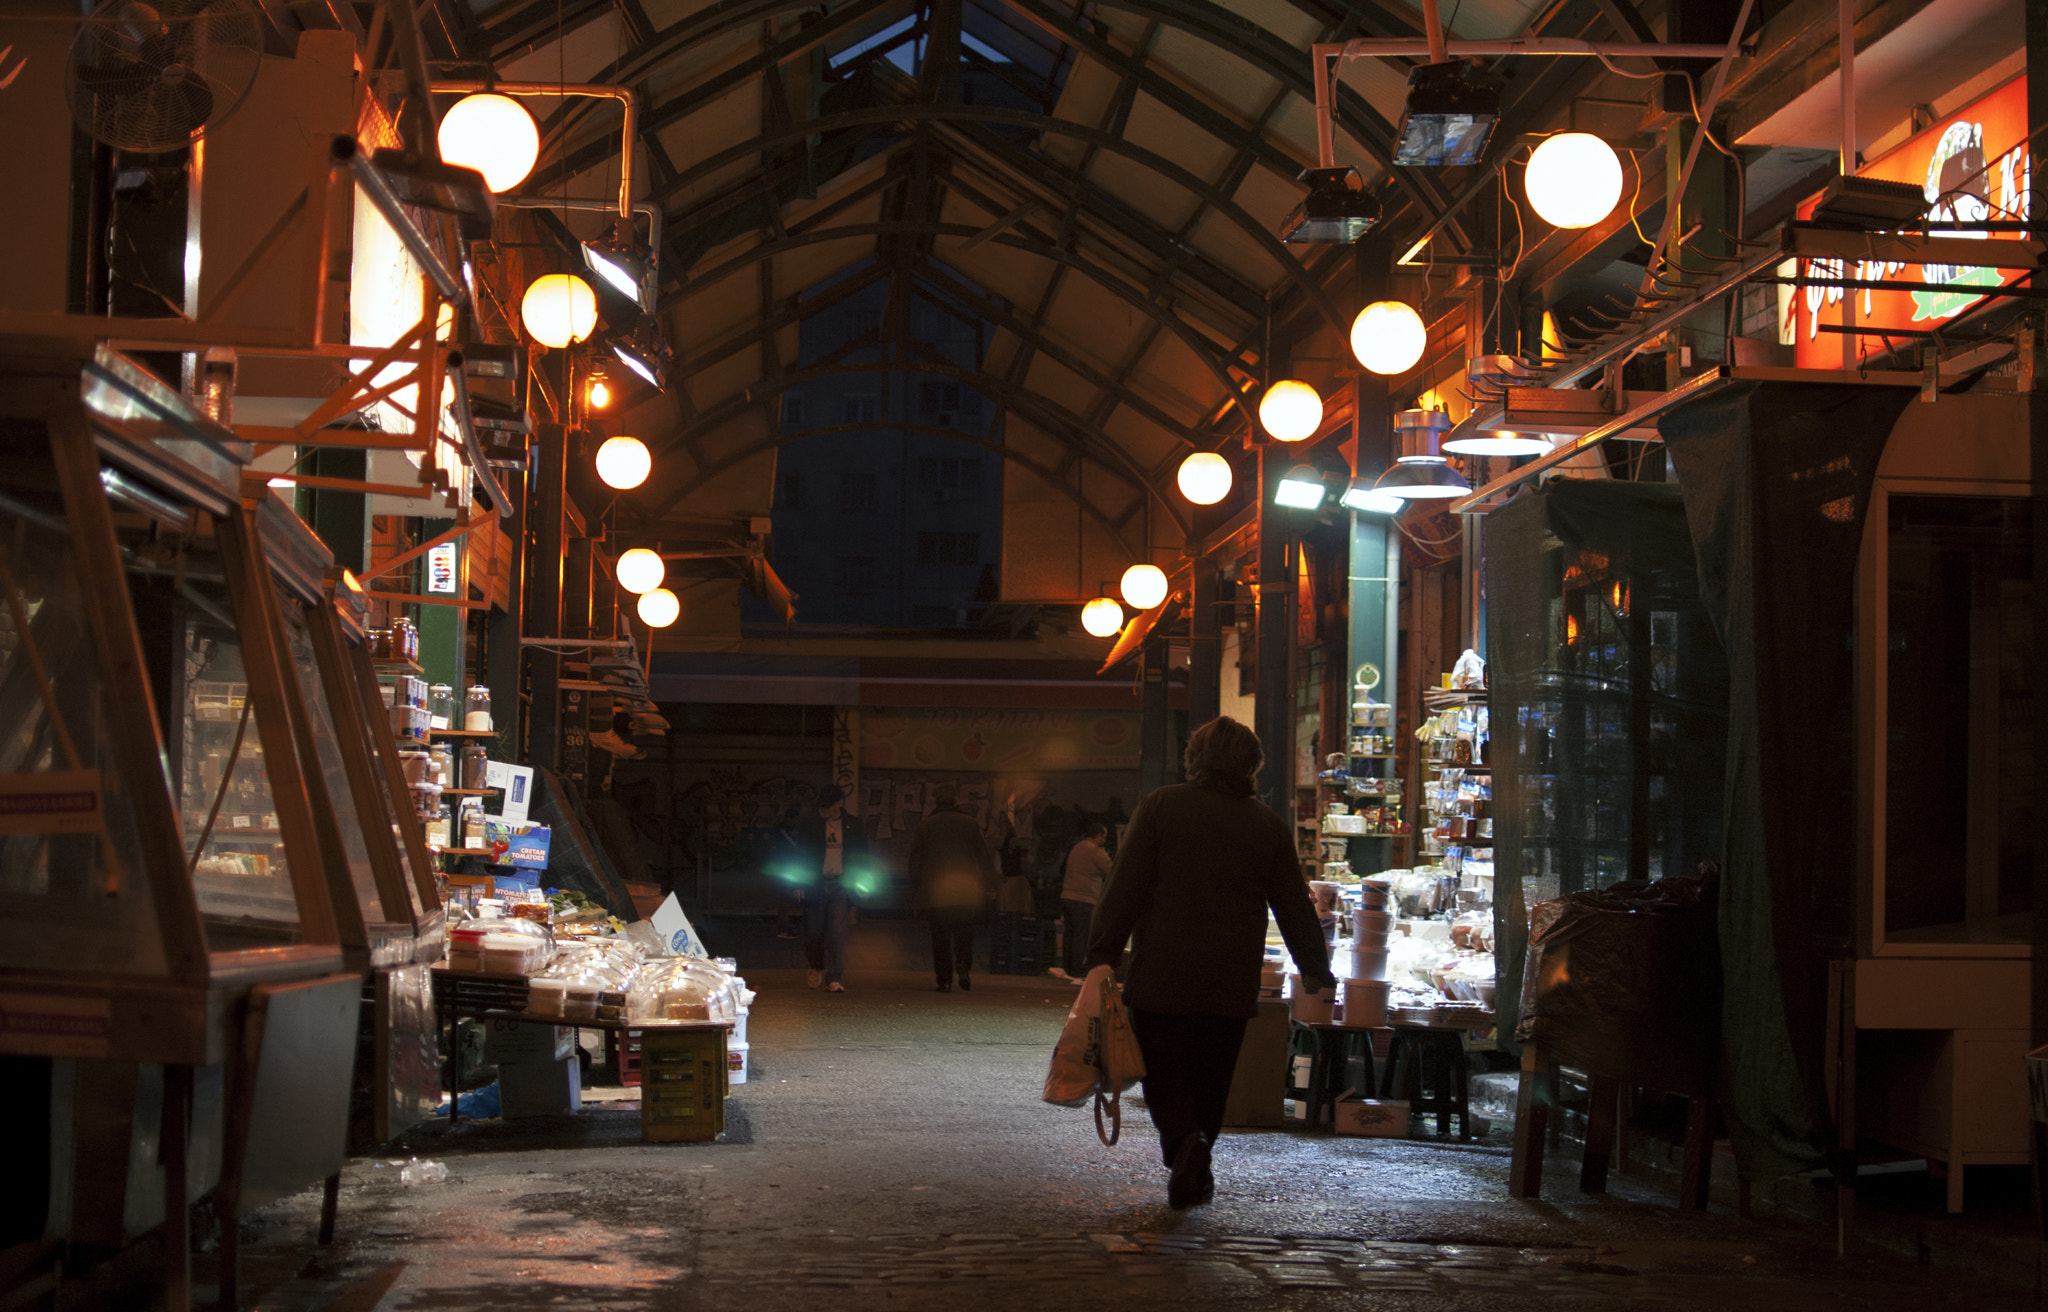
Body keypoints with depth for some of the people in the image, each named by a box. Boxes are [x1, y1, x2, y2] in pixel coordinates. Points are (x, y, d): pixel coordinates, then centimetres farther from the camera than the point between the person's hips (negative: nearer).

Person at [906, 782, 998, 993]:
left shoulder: (926, 825, 4)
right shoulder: (969, 823, 2)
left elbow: (915, 858, 7)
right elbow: (985, 855, 2)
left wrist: (916, 888, 15)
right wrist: (989, 886, 6)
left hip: (935, 893, 0)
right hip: (966, 890, 0)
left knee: (940, 936, 5)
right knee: (964, 931, 11)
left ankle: (944, 981, 1)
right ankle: (963, 964, -15)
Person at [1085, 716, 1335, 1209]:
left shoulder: (1161, 806, -1)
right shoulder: (1267, 825, 5)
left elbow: (1125, 887, -6)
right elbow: (1295, 905, 10)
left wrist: (1103, 955, -4)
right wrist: (1316, 970, 21)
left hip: (1162, 974, -2)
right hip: (1232, 982, 2)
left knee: (1162, 1074, 4)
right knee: (1210, 1078, 14)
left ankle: (1185, 1143, -21)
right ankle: (1194, 1176, 15)